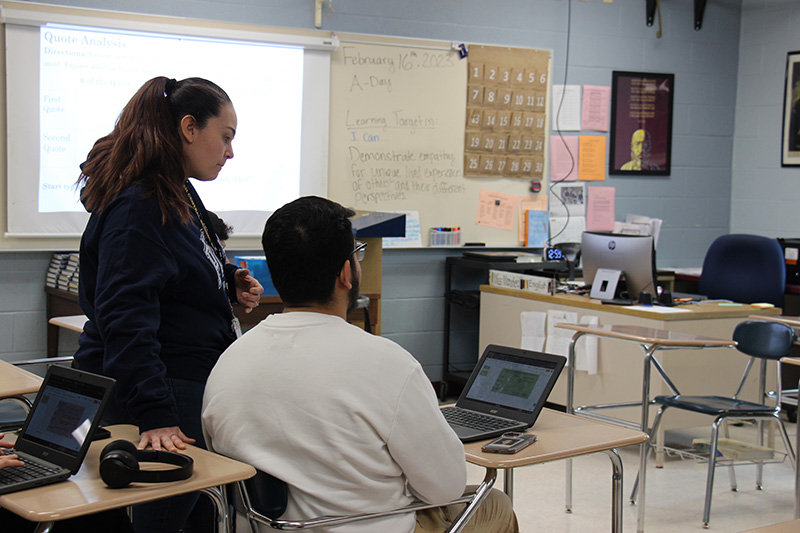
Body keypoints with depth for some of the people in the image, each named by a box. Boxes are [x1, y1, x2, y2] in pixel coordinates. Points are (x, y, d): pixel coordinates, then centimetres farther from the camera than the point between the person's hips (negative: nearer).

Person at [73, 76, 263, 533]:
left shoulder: (181, 195, 14)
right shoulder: (137, 208, -18)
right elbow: (126, 320, -25)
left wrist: (229, 281, 9)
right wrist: (154, 416, -31)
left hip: (193, 386, 10)